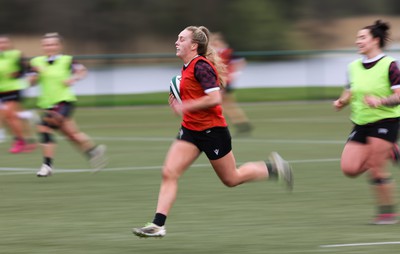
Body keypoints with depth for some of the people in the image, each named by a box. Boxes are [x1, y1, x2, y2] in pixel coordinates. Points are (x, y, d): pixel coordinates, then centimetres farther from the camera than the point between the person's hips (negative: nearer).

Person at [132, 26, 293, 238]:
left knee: (231, 179, 8)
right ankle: (158, 225, -10)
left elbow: (214, 98, -27)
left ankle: (273, 168, 30)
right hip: (190, 130, 8)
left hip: (212, 130, -8)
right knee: (169, 173, -7)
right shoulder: (186, 67, 9)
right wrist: (179, 100, 7)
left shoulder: (201, 66, -19)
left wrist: (185, 106, -23)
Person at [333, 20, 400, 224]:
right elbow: (350, 92, 21)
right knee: (349, 168, -6)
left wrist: (380, 102, -29)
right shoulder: (354, 67, 9)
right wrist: (342, 101, 0)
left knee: (377, 169, -11)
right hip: (361, 123, 6)